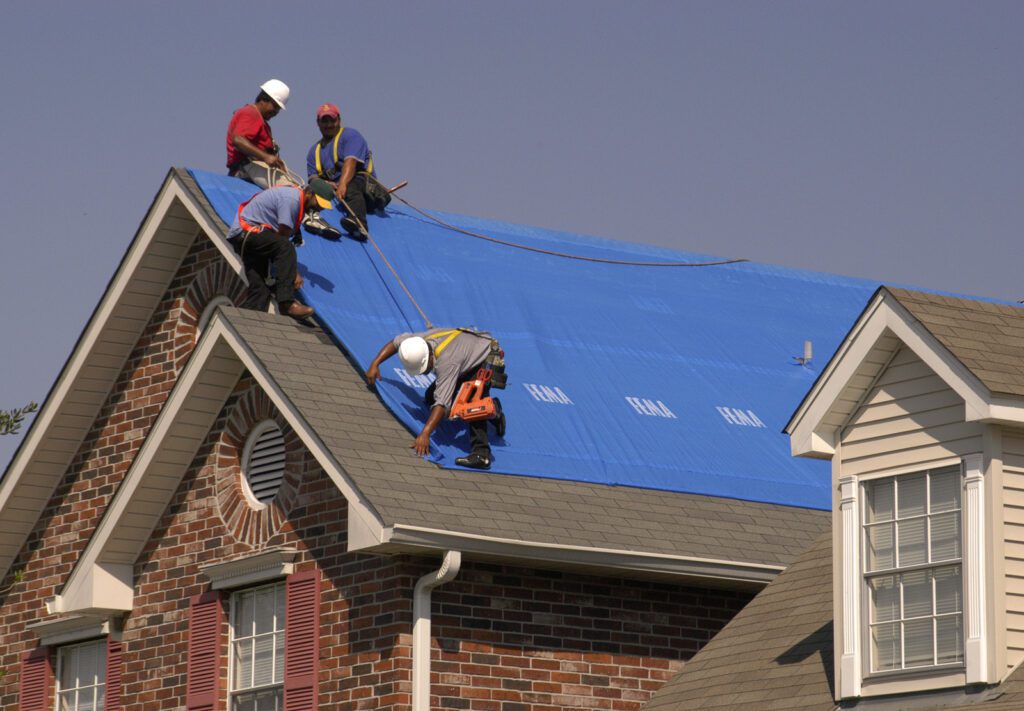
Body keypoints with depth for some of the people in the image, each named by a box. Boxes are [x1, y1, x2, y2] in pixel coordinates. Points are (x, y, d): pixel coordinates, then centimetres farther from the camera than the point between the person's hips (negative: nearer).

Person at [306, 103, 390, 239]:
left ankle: (358, 224, -68)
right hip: (332, 190, 7)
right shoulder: (314, 151, 24)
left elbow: (350, 162, -14)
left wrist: (342, 185, -32)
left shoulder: (350, 135, 5)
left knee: (351, 188, -41)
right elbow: (313, 177, 10)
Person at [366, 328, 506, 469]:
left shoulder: (446, 362, -43)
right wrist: (375, 364, -9)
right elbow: (395, 342, 0)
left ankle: (481, 454, -41)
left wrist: (425, 434, -55)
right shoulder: (420, 340, -22)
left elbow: (442, 403, -48)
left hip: (487, 358, -9)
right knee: (431, 397, 6)